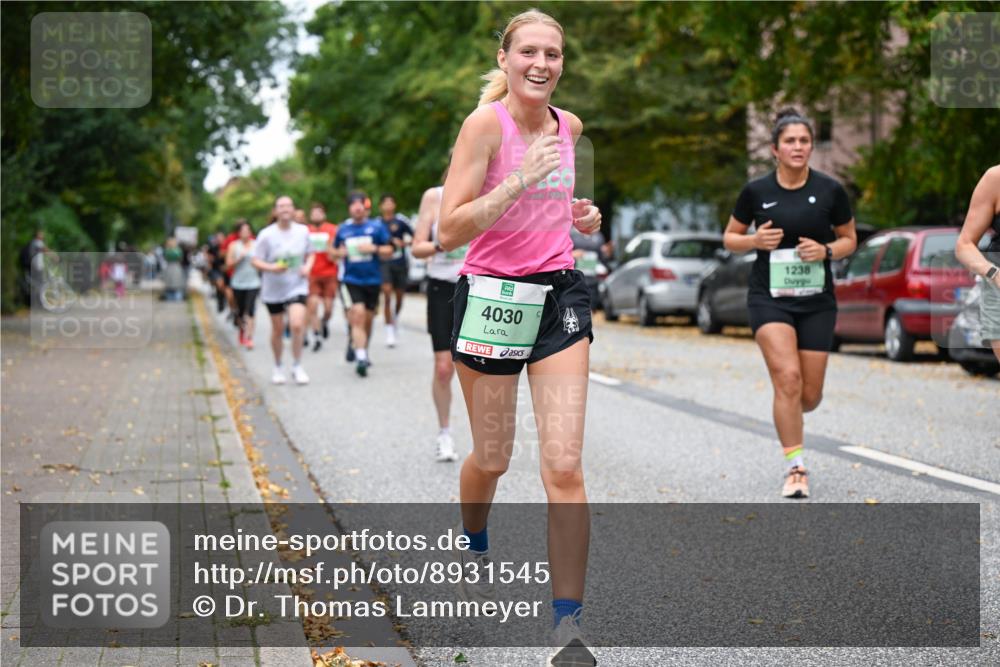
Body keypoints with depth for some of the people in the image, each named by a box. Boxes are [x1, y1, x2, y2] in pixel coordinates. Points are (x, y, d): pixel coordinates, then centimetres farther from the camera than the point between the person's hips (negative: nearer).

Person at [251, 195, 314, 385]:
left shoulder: (303, 231, -1)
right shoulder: (266, 235, -9)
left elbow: (310, 253, 14)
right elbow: (256, 261, -6)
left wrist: (307, 266, -6)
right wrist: (272, 268, -25)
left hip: (297, 287, 0)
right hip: (273, 289, 0)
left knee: (297, 325, -18)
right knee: (277, 329, 10)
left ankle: (297, 367, -3)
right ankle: (278, 368, 30)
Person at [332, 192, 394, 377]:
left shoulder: (377, 227, 2)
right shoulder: (343, 230, 7)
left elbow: (389, 252, 3)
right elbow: (334, 252, 20)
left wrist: (374, 248, -14)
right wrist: (340, 253, -2)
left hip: (372, 280, 1)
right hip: (350, 280, -1)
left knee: (368, 319, 11)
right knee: (358, 315, -17)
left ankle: (361, 350, 32)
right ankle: (361, 357, -21)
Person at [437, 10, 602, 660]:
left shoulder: (569, 126, 6)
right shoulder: (486, 123, -11)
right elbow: (448, 232, -17)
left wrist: (580, 216, 5)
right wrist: (519, 181, -26)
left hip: (560, 295, 4)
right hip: (492, 295, -3)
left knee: (565, 466, -7)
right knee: (492, 459, 11)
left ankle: (569, 622, -4)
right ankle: (474, 547, 45)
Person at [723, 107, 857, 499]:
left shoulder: (830, 191, -1)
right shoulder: (756, 192, -1)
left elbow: (849, 239, 10)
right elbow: (730, 238, 9)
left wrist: (826, 250, -11)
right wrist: (755, 240, -12)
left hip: (817, 301, 2)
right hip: (769, 298, -1)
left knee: (810, 395, 3)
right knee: (788, 378, -19)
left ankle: (787, 420, 40)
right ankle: (795, 468, -10)